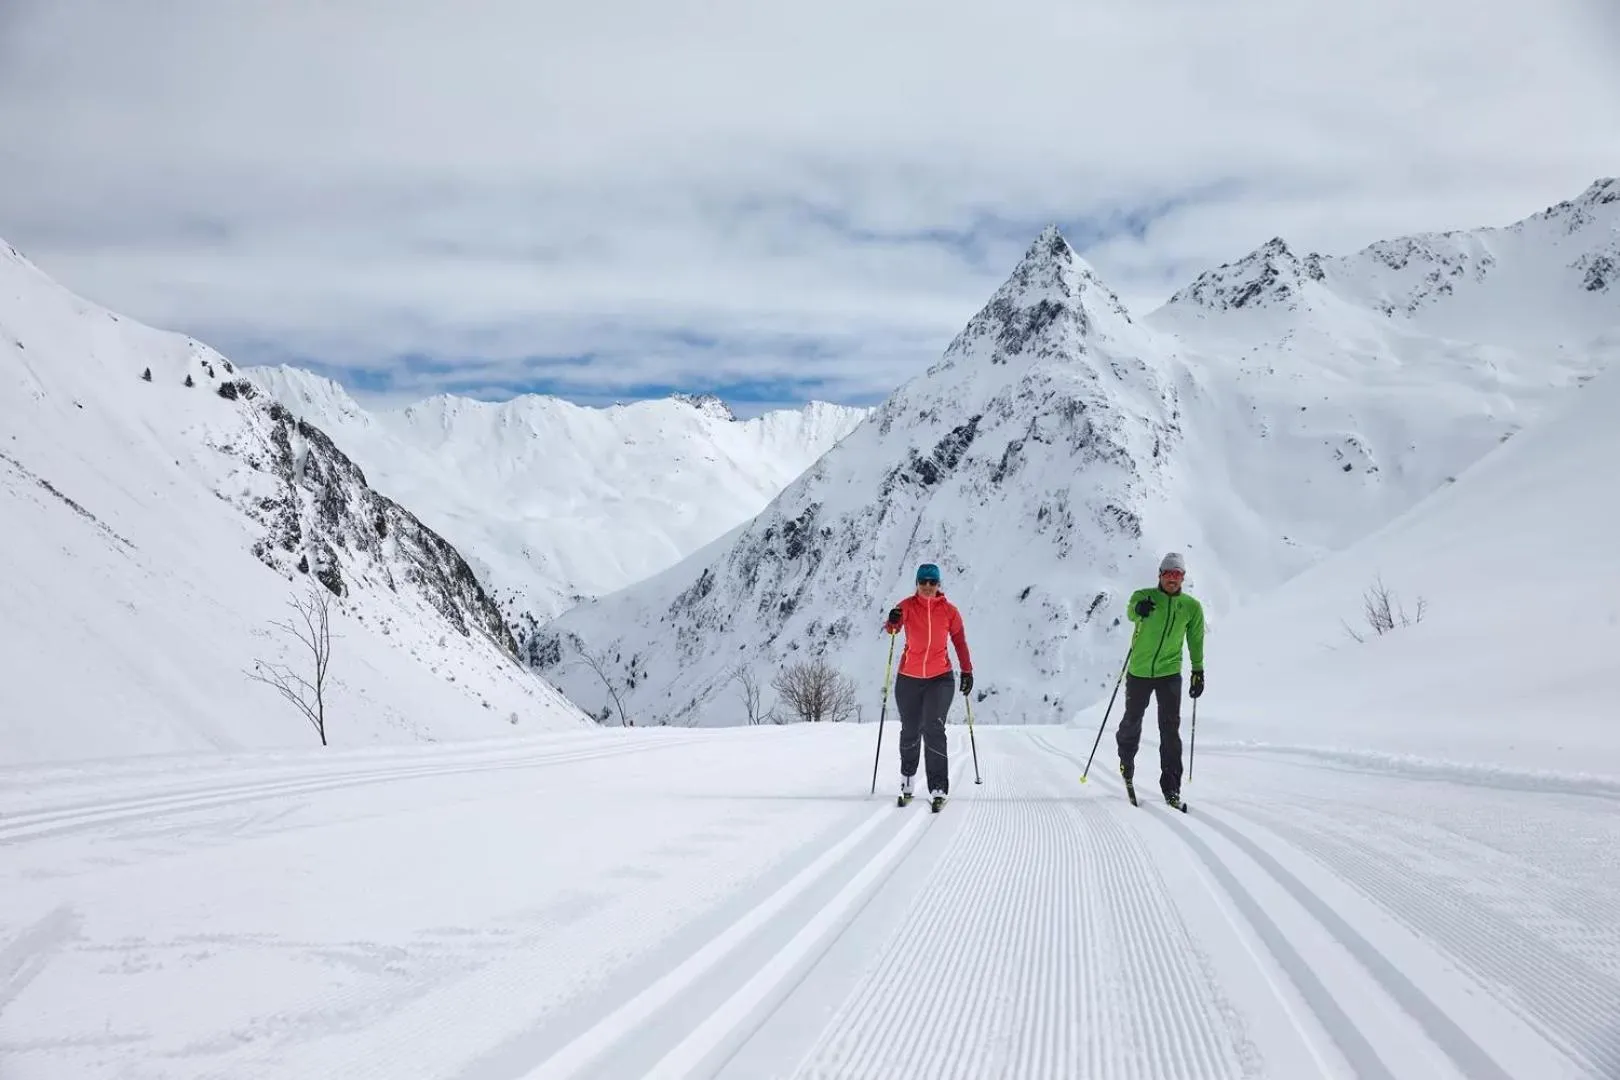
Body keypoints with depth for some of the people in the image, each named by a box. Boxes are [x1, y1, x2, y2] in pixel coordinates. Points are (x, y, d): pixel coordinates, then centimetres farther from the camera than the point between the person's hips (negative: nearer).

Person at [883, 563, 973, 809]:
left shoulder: (949, 611, -3)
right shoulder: (907, 606, -4)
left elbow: (959, 640, 7)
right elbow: (892, 628, -15)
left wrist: (967, 671, 7)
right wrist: (893, 622, -38)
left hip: (940, 678, -1)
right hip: (909, 679, 1)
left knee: (933, 729, -16)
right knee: (909, 732, 12)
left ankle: (938, 788, -14)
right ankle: (907, 778, 34)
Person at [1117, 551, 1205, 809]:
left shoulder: (1192, 607, 1)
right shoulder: (1144, 596, -5)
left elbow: (1196, 641, 12)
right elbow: (1131, 611, -23)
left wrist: (1198, 671, 11)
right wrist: (1138, 610, -47)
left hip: (1169, 673, 0)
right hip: (1138, 671, 0)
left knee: (1170, 728, -8)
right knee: (1132, 720, 15)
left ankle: (1171, 787, -5)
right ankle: (1126, 760, 45)